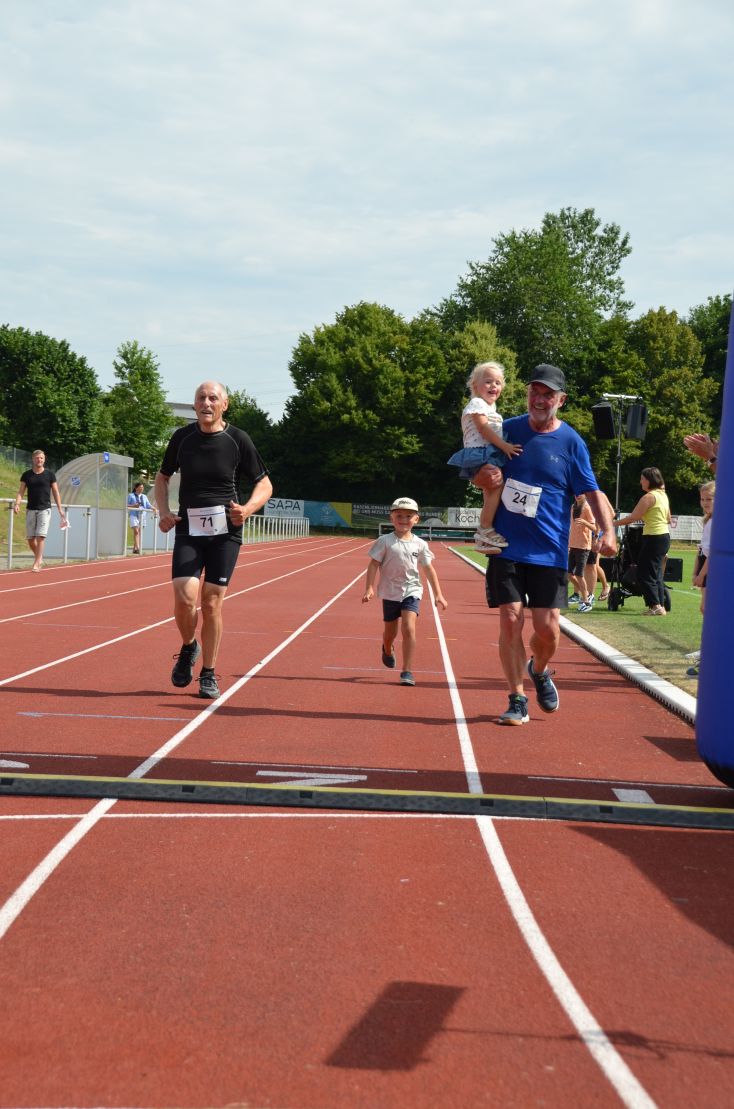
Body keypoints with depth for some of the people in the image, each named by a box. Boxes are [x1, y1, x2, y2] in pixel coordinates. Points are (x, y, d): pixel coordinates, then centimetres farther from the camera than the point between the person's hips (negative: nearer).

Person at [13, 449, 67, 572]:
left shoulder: (50, 474, 2)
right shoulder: (26, 474, 5)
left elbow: (55, 492, 5)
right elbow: (21, 491, 3)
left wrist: (60, 509, 2)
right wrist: (17, 504, -14)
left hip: (44, 509, -3)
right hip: (30, 509, 3)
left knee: (40, 536, -13)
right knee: (30, 538, 3)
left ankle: (36, 563, -10)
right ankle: (39, 558, 24)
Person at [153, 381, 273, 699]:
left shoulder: (238, 440, -3)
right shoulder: (182, 437, 3)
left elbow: (264, 484, 4)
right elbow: (162, 477, 18)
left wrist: (248, 509, -16)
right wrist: (163, 511, 0)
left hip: (225, 532, -1)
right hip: (188, 530, 1)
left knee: (212, 604, -2)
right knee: (184, 598, -14)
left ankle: (208, 675, 13)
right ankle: (188, 648, 18)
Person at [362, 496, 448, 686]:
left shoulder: (420, 544, 1)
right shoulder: (385, 541, -5)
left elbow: (429, 569, 7)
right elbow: (373, 564, -6)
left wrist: (438, 594, 5)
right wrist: (369, 588, -16)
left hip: (411, 591, 0)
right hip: (390, 592, 0)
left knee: (409, 628, -18)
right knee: (390, 632, 13)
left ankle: (407, 671, -13)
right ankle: (387, 650, 51)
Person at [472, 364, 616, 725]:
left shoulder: (571, 443, -1)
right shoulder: (507, 430, 6)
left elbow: (592, 492, -3)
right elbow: (477, 475, 16)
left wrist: (607, 530, -20)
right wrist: (484, 476, -9)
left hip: (548, 550, -1)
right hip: (506, 546, 1)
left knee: (547, 628, -4)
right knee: (511, 622, -5)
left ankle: (539, 670, 30)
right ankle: (517, 700, 7)